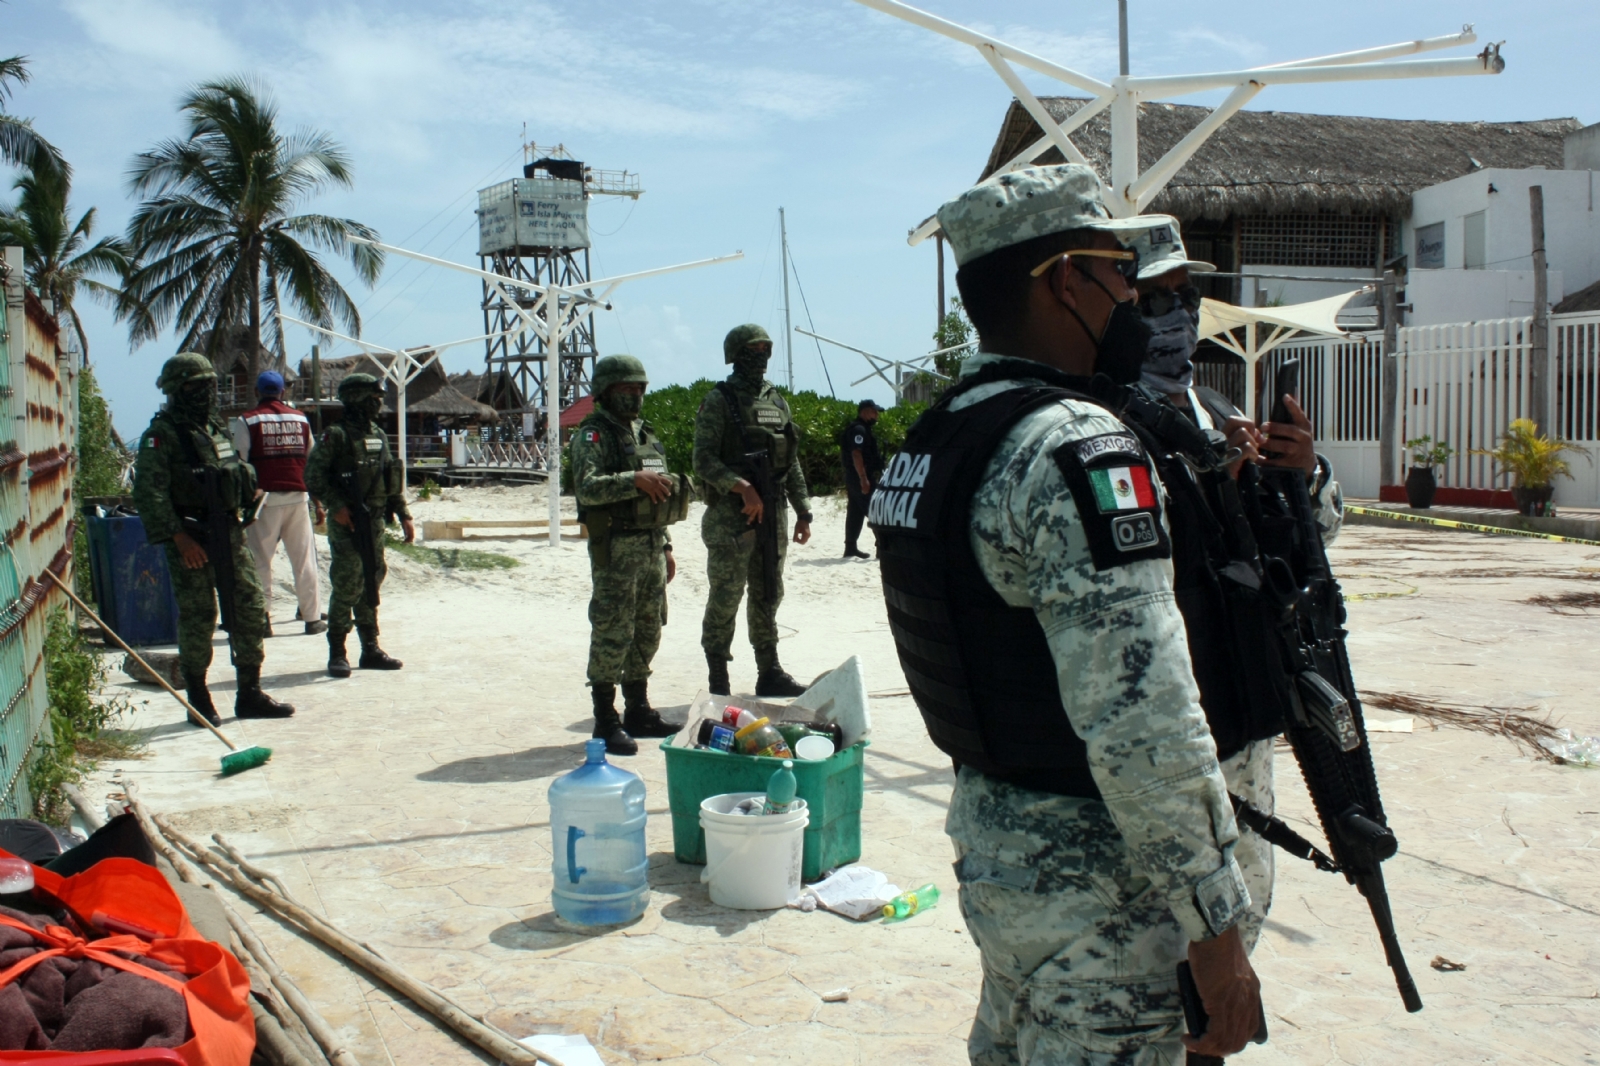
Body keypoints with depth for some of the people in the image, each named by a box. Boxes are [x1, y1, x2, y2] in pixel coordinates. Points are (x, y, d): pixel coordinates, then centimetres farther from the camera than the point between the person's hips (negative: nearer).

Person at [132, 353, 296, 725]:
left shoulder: (217, 429, 15)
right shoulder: (161, 435, -8)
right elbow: (149, 493, -16)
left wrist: (250, 492, 8)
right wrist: (180, 538, -21)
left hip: (230, 535, 7)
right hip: (190, 541, -7)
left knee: (250, 610, 6)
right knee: (197, 620, -1)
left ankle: (250, 694, 15)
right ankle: (198, 701, 11)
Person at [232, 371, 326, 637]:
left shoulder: (247, 421, 0)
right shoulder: (300, 419, 11)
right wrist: (317, 502, 18)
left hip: (265, 498, -3)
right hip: (298, 496, 3)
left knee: (260, 560, 2)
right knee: (304, 558, 7)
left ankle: (262, 619, 1)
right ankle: (312, 618, 10)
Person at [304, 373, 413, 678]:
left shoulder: (379, 435, 13)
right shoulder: (336, 435, -8)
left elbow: (393, 480, 17)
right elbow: (313, 474, -12)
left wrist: (404, 515, 13)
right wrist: (335, 506, -19)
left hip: (375, 519, 7)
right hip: (346, 521, -7)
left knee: (371, 584, 11)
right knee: (347, 586, -7)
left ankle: (371, 649, 18)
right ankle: (337, 653, 1)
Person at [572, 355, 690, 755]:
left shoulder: (645, 433, 17)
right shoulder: (592, 436, -7)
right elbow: (587, 488, -23)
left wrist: (666, 547, 19)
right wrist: (634, 479, -29)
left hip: (650, 546, 8)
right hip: (615, 549, -8)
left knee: (647, 633, 13)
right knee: (612, 635, -5)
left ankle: (639, 712, 25)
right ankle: (606, 722, 3)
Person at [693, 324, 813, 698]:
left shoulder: (777, 401, 14)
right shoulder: (719, 401, -5)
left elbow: (792, 463, 16)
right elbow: (704, 460, -13)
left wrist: (803, 512, 12)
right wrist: (742, 487, -25)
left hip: (774, 513, 6)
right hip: (730, 516, -6)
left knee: (768, 597, 12)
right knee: (725, 599, -1)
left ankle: (769, 673, 21)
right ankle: (719, 682, 6)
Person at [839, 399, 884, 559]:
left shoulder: (861, 429, 19)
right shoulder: (859, 429, -14)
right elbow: (856, 454, -24)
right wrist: (863, 478, -28)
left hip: (853, 478, 10)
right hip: (861, 477, -10)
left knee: (855, 513, 11)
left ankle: (850, 548, 13)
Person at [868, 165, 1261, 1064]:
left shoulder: (933, 441, 6)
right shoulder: (1080, 450, -23)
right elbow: (1143, 725, -27)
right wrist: (1216, 929, -20)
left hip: (988, 830, 9)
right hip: (1092, 876, -9)